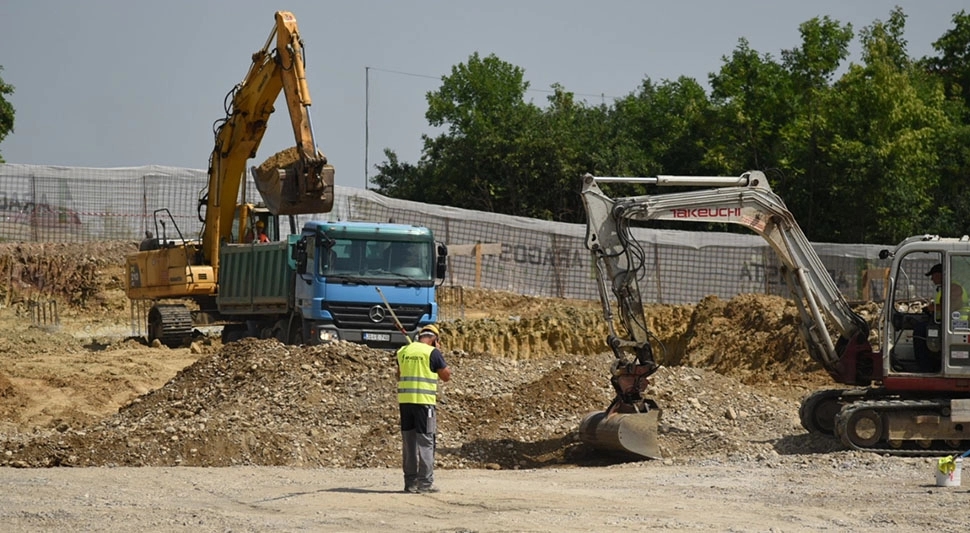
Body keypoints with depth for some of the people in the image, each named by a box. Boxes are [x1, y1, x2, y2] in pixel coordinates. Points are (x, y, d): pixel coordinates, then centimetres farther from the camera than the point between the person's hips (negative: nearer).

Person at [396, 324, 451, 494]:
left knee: (408, 441, 10)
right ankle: (425, 483, -5)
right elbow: (446, 376, 0)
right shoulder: (432, 352, -8)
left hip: (404, 400, 5)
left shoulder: (403, 351, 10)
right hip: (424, 401, -5)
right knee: (425, 442, -2)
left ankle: (410, 482, 12)